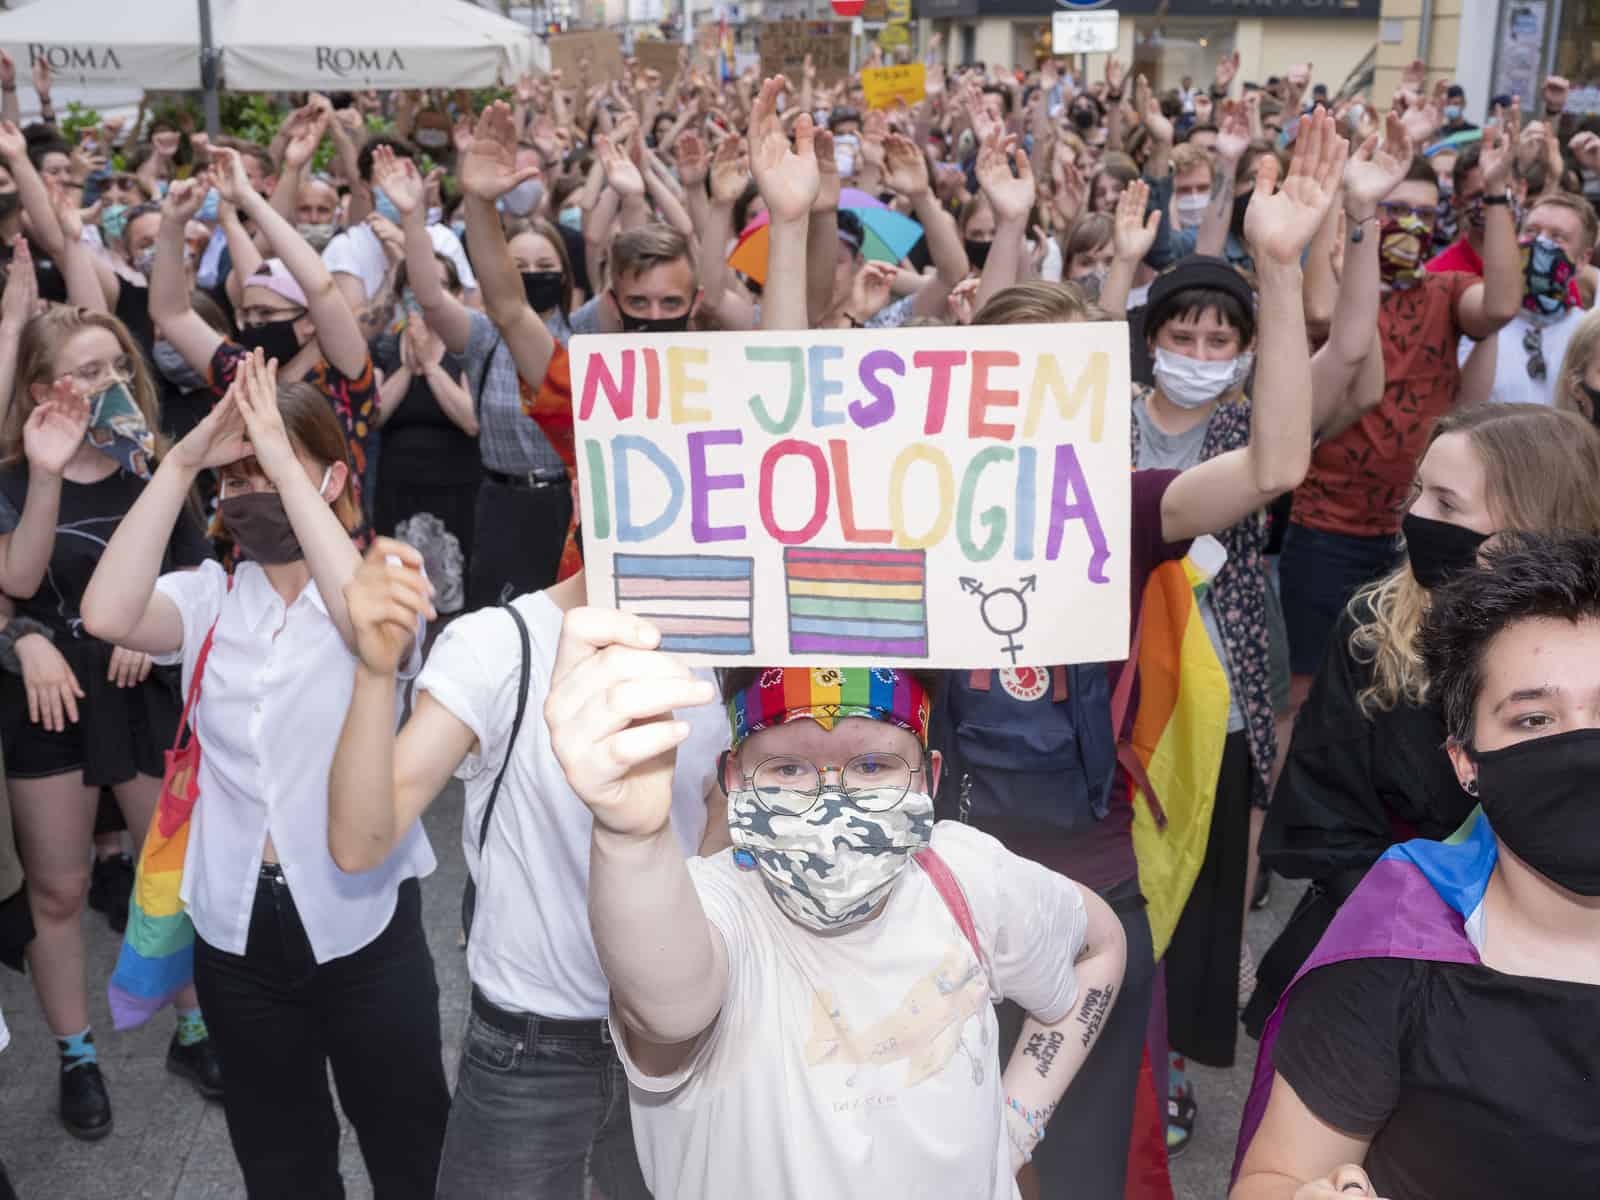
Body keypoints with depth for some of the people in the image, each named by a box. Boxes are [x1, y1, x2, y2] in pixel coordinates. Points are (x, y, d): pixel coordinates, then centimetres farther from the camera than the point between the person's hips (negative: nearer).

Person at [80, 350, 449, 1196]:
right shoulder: (209, 595, -1)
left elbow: (368, 623, -32)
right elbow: (108, 614, -20)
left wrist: (286, 466, -30)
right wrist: (181, 461, -20)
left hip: (362, 918, -3)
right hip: (235, 924, 3)